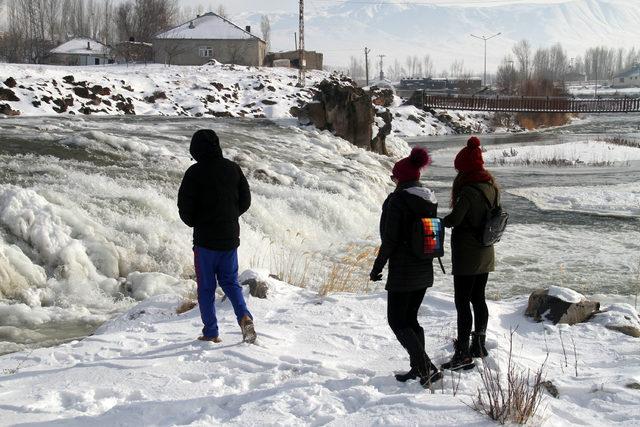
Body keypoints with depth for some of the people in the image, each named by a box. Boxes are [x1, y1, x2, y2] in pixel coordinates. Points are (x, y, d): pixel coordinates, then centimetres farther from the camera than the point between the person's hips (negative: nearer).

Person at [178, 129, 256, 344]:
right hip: (230, 237, 4)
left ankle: (211, 333, 8)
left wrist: (195, 223, 8)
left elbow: (184, 206, -11)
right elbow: (245, 200, 9)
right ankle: (244, 316, -6)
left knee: (206, 286, 7)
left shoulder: (195, 172, -12)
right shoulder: (233, 168, 3)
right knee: (230, 281, 17)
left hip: (205, 239, -4)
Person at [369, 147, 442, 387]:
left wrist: (377, 268, -7)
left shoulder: (397, 200, -15)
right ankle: (418, 369, 19)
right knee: (411, 318, 18)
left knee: (397, 321, 0)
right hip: (425, 271, 8)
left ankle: (427, 368, -10)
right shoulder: (430, 200, 8)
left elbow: (390, 240, -16)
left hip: (402, 272, -8)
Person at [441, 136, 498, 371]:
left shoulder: (469, 191, -21)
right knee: (478, 299, 18)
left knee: (462, 302, -4)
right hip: (486, 255, 8)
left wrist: (442, 222, -7)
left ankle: (463, 355, -2)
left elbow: (455, 218, -25)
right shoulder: (492, 188, 5)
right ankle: (479, 345, 30)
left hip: (467, 257, -8)